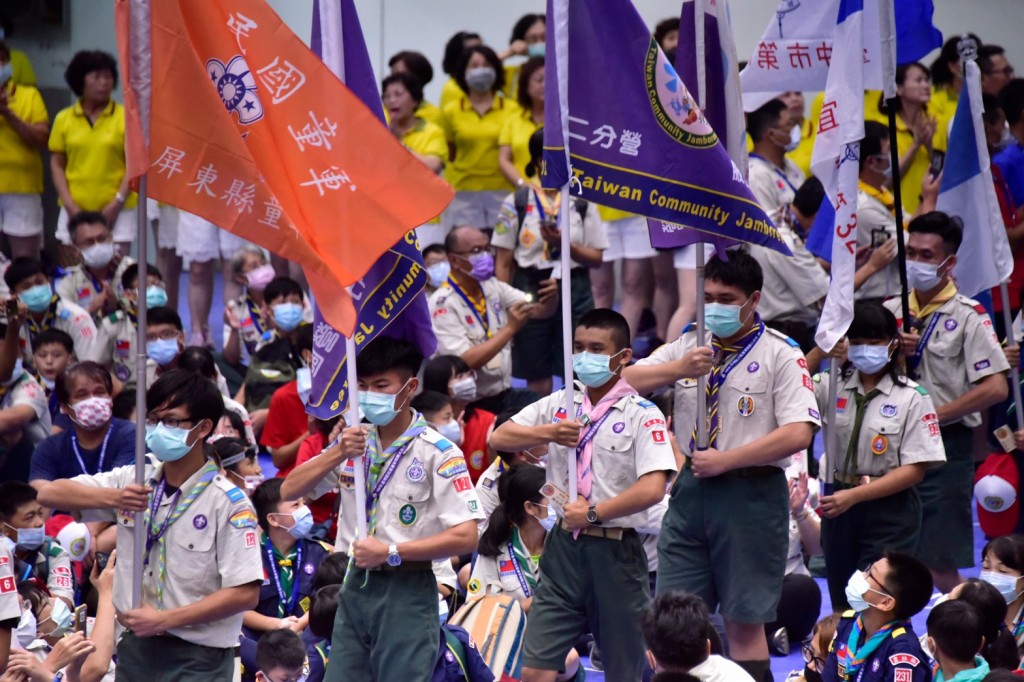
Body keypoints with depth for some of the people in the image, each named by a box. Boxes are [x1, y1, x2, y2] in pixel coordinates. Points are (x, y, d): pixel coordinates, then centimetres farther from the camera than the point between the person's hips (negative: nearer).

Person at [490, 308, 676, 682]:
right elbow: (499, 438, 10)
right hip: (565, 548, 4)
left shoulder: (642, 415, -7)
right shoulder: (560, 405, 10)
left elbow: (652, 489, -18)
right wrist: (549, 433, -6)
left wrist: (593, 513, -15)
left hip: (616, 551, -4)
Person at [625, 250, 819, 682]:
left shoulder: (780, 355, -6)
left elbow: (797, 434, -17)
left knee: (745, 621, 1)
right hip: (692, 489, 5)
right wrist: (679, 369, -16)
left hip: (751, 496, -5)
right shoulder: (689, 346, 10)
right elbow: (626, 383, 0)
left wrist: (724, 461, -16)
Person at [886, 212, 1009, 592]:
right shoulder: (891, 312, 11)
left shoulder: (967, 317, -7)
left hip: (946, 447, -6)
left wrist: (935, 415, -14)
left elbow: (995, 388, -15)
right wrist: (895, 354, -6)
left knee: (939, 566, -7)